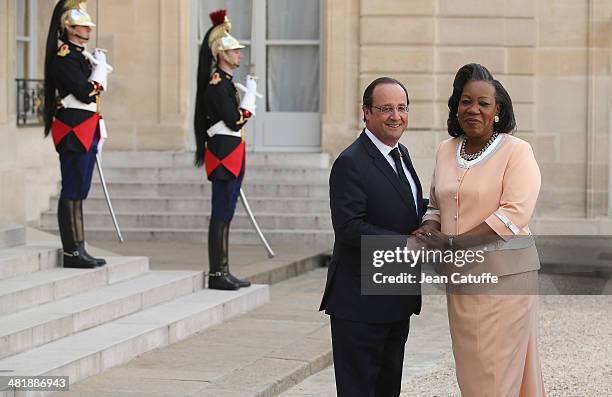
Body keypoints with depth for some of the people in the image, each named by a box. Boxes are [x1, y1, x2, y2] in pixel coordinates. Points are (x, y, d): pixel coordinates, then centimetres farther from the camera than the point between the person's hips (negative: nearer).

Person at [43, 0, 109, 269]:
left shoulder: (82, 56, 18)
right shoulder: (64, 58, -12)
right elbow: (87, 93, -20)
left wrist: (95, 136, 21)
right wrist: (100, 66, -8)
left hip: (85, 133, 10)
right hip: (73, 132, -10)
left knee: (78, 192, 10)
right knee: (72, 191, -7)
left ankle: (78, 250, 13)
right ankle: (72, 253, -5)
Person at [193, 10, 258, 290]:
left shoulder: (225, 83, 17)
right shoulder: (217, 83, -14)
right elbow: (235, 121, -18)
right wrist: (250, 93, -10)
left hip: (230, 156, 10)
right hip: (224, 154, -10)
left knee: (225, 214, 10)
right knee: (221, 214, -8)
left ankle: (222, 272, 13)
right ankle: (217, 274, -6)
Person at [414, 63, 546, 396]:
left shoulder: (516, 151, -7)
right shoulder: (446, 150, 12)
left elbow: (515, 213, -17)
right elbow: (436, 205, 21)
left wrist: (451, 242, -18)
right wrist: (429, 232, -3)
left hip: (503, 272, -6)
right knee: (469, 370, 9)